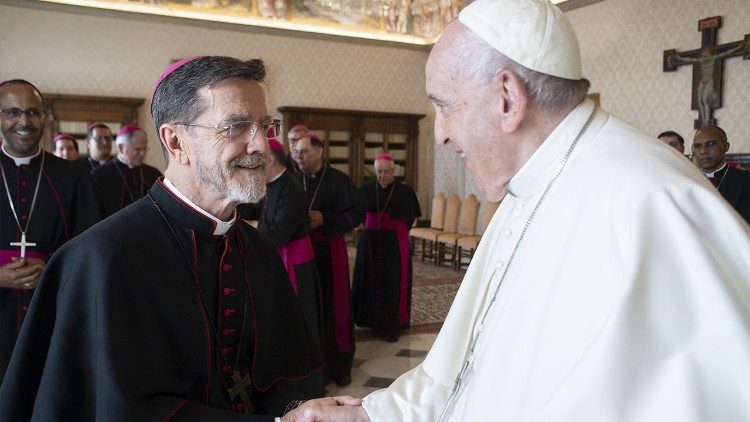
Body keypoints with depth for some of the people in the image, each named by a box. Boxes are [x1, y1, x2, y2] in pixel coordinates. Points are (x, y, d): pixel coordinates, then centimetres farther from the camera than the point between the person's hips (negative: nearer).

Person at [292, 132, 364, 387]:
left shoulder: (338, 180, -2)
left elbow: (356, 214, -4)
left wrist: (324, 219, -14)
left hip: (330, 252, -3)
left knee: (334, 307, 1)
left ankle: (339, 365, 14)